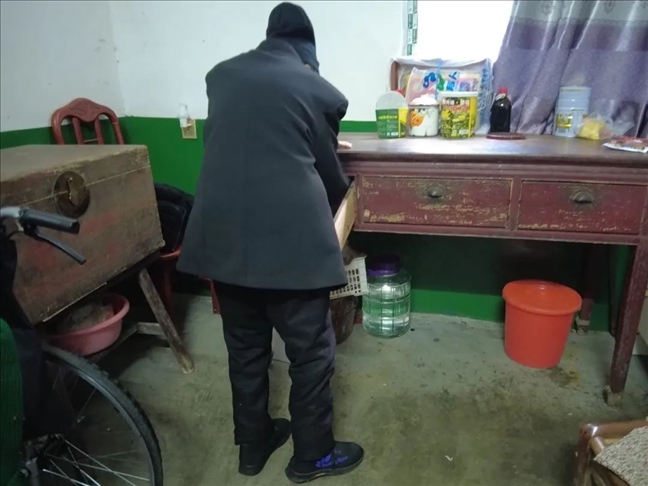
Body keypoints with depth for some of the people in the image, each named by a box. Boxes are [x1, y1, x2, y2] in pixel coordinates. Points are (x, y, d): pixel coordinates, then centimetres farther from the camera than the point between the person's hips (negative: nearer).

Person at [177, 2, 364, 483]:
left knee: (245, 346, 20)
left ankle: (253, 444, 39)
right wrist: (339, 199, 32)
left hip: (223, 236, 5)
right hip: (290, 240, -5)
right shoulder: (319, 90, 3)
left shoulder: (220, 75, 13)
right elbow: (329, 170, 11)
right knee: (311, 352, 13)